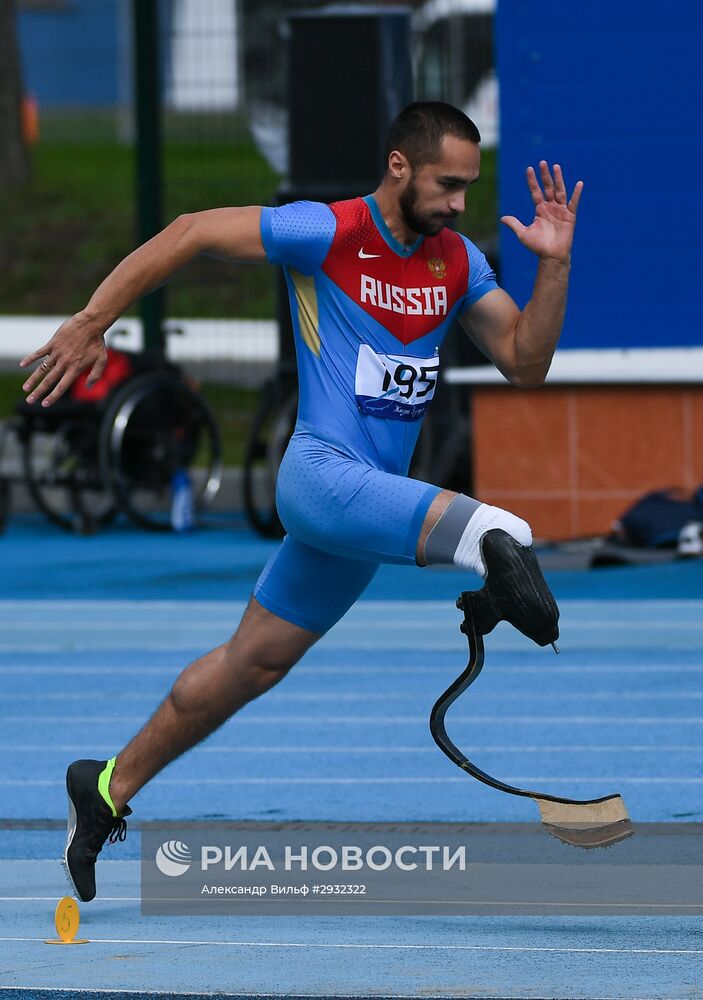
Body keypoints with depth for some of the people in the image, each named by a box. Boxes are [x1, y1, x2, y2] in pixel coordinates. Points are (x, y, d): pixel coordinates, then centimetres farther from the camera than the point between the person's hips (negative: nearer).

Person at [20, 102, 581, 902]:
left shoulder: (459, 263, 8)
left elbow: (524, 363, 6)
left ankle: (110, 787, 27)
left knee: (254, 662, 14)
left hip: (374, 498, 6)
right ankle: (488, 538, -75)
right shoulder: (326, 234, -9)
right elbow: (191, 233, -3)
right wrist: (90, 324, -5)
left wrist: (554, 264, -7)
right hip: (320, 470, -6)